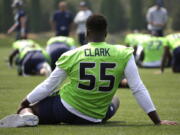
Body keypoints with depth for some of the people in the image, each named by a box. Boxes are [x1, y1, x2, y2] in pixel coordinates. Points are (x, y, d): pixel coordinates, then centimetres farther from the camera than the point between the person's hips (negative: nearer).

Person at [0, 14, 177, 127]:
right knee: (115, 100, 35)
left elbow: (48, 86, 0)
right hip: (96, 118, 3)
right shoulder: (123, 55, -7)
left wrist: (23, 105, 16)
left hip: (65, 109, -3)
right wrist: (157, 121, 3)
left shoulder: (71, 56, -8)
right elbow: (138, 89, -5)